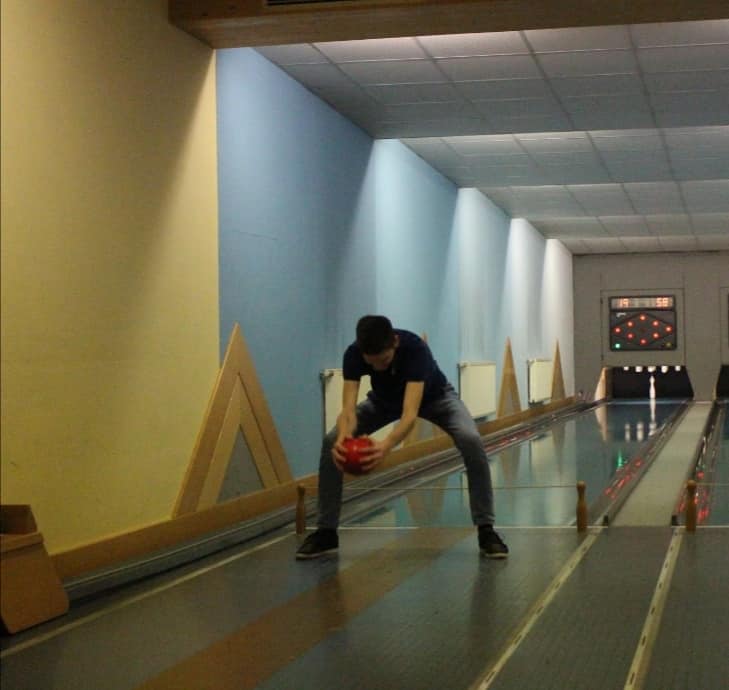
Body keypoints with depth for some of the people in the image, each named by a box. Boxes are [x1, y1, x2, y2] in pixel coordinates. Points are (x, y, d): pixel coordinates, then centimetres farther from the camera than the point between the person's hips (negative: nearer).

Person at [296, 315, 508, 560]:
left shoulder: (415, 348, -43)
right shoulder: (353, 354, -34)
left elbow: (410, 412, -53)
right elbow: (348, 408, -42)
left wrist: (386, 446, -72)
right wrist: (343, 438, -66)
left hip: (434, 396, -2)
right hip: (384, 399, 3)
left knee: (471, 440, -30)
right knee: (331, 443, -18)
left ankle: (486, 530, -16)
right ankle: (326, 532, -5)